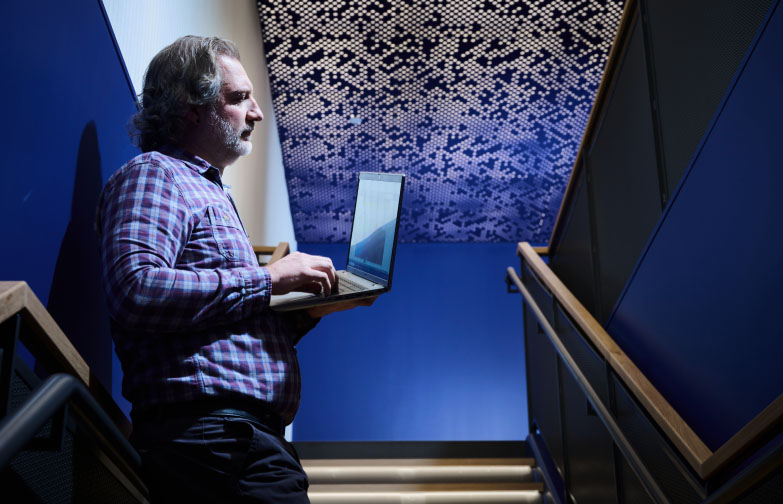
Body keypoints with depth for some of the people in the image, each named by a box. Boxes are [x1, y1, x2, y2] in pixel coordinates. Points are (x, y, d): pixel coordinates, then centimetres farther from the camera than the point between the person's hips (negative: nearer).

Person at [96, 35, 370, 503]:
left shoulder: (211, 194, 26)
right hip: (209, 430, -9)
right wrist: (268, 279, -16)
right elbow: (135, 289, -23)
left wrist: (309, 309, 9)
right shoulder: (154, 175, -3)